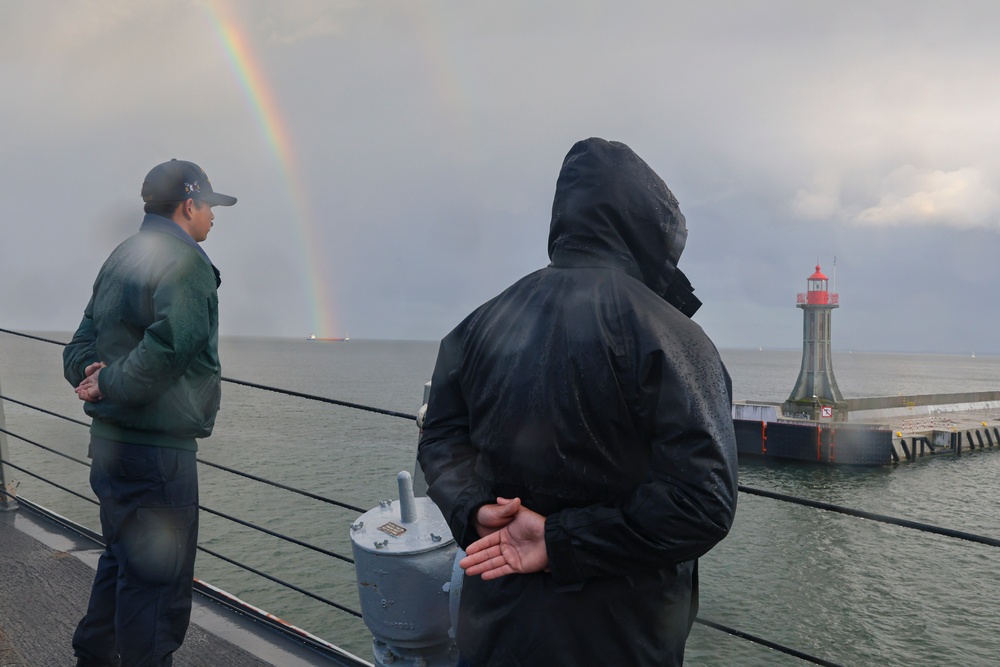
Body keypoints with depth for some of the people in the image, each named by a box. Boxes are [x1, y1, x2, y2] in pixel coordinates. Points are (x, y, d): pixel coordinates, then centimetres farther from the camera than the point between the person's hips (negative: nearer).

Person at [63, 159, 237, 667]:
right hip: (156, 448, -10)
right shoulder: (185, 262, -15)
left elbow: (81, 344, 16)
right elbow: (168, 344, -29)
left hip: (109, 441, 10)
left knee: (122, 559, 25)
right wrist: (109, 385, -17)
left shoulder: (120, 258, 15)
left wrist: (90, 373, -3)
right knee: (157, 581, 0)